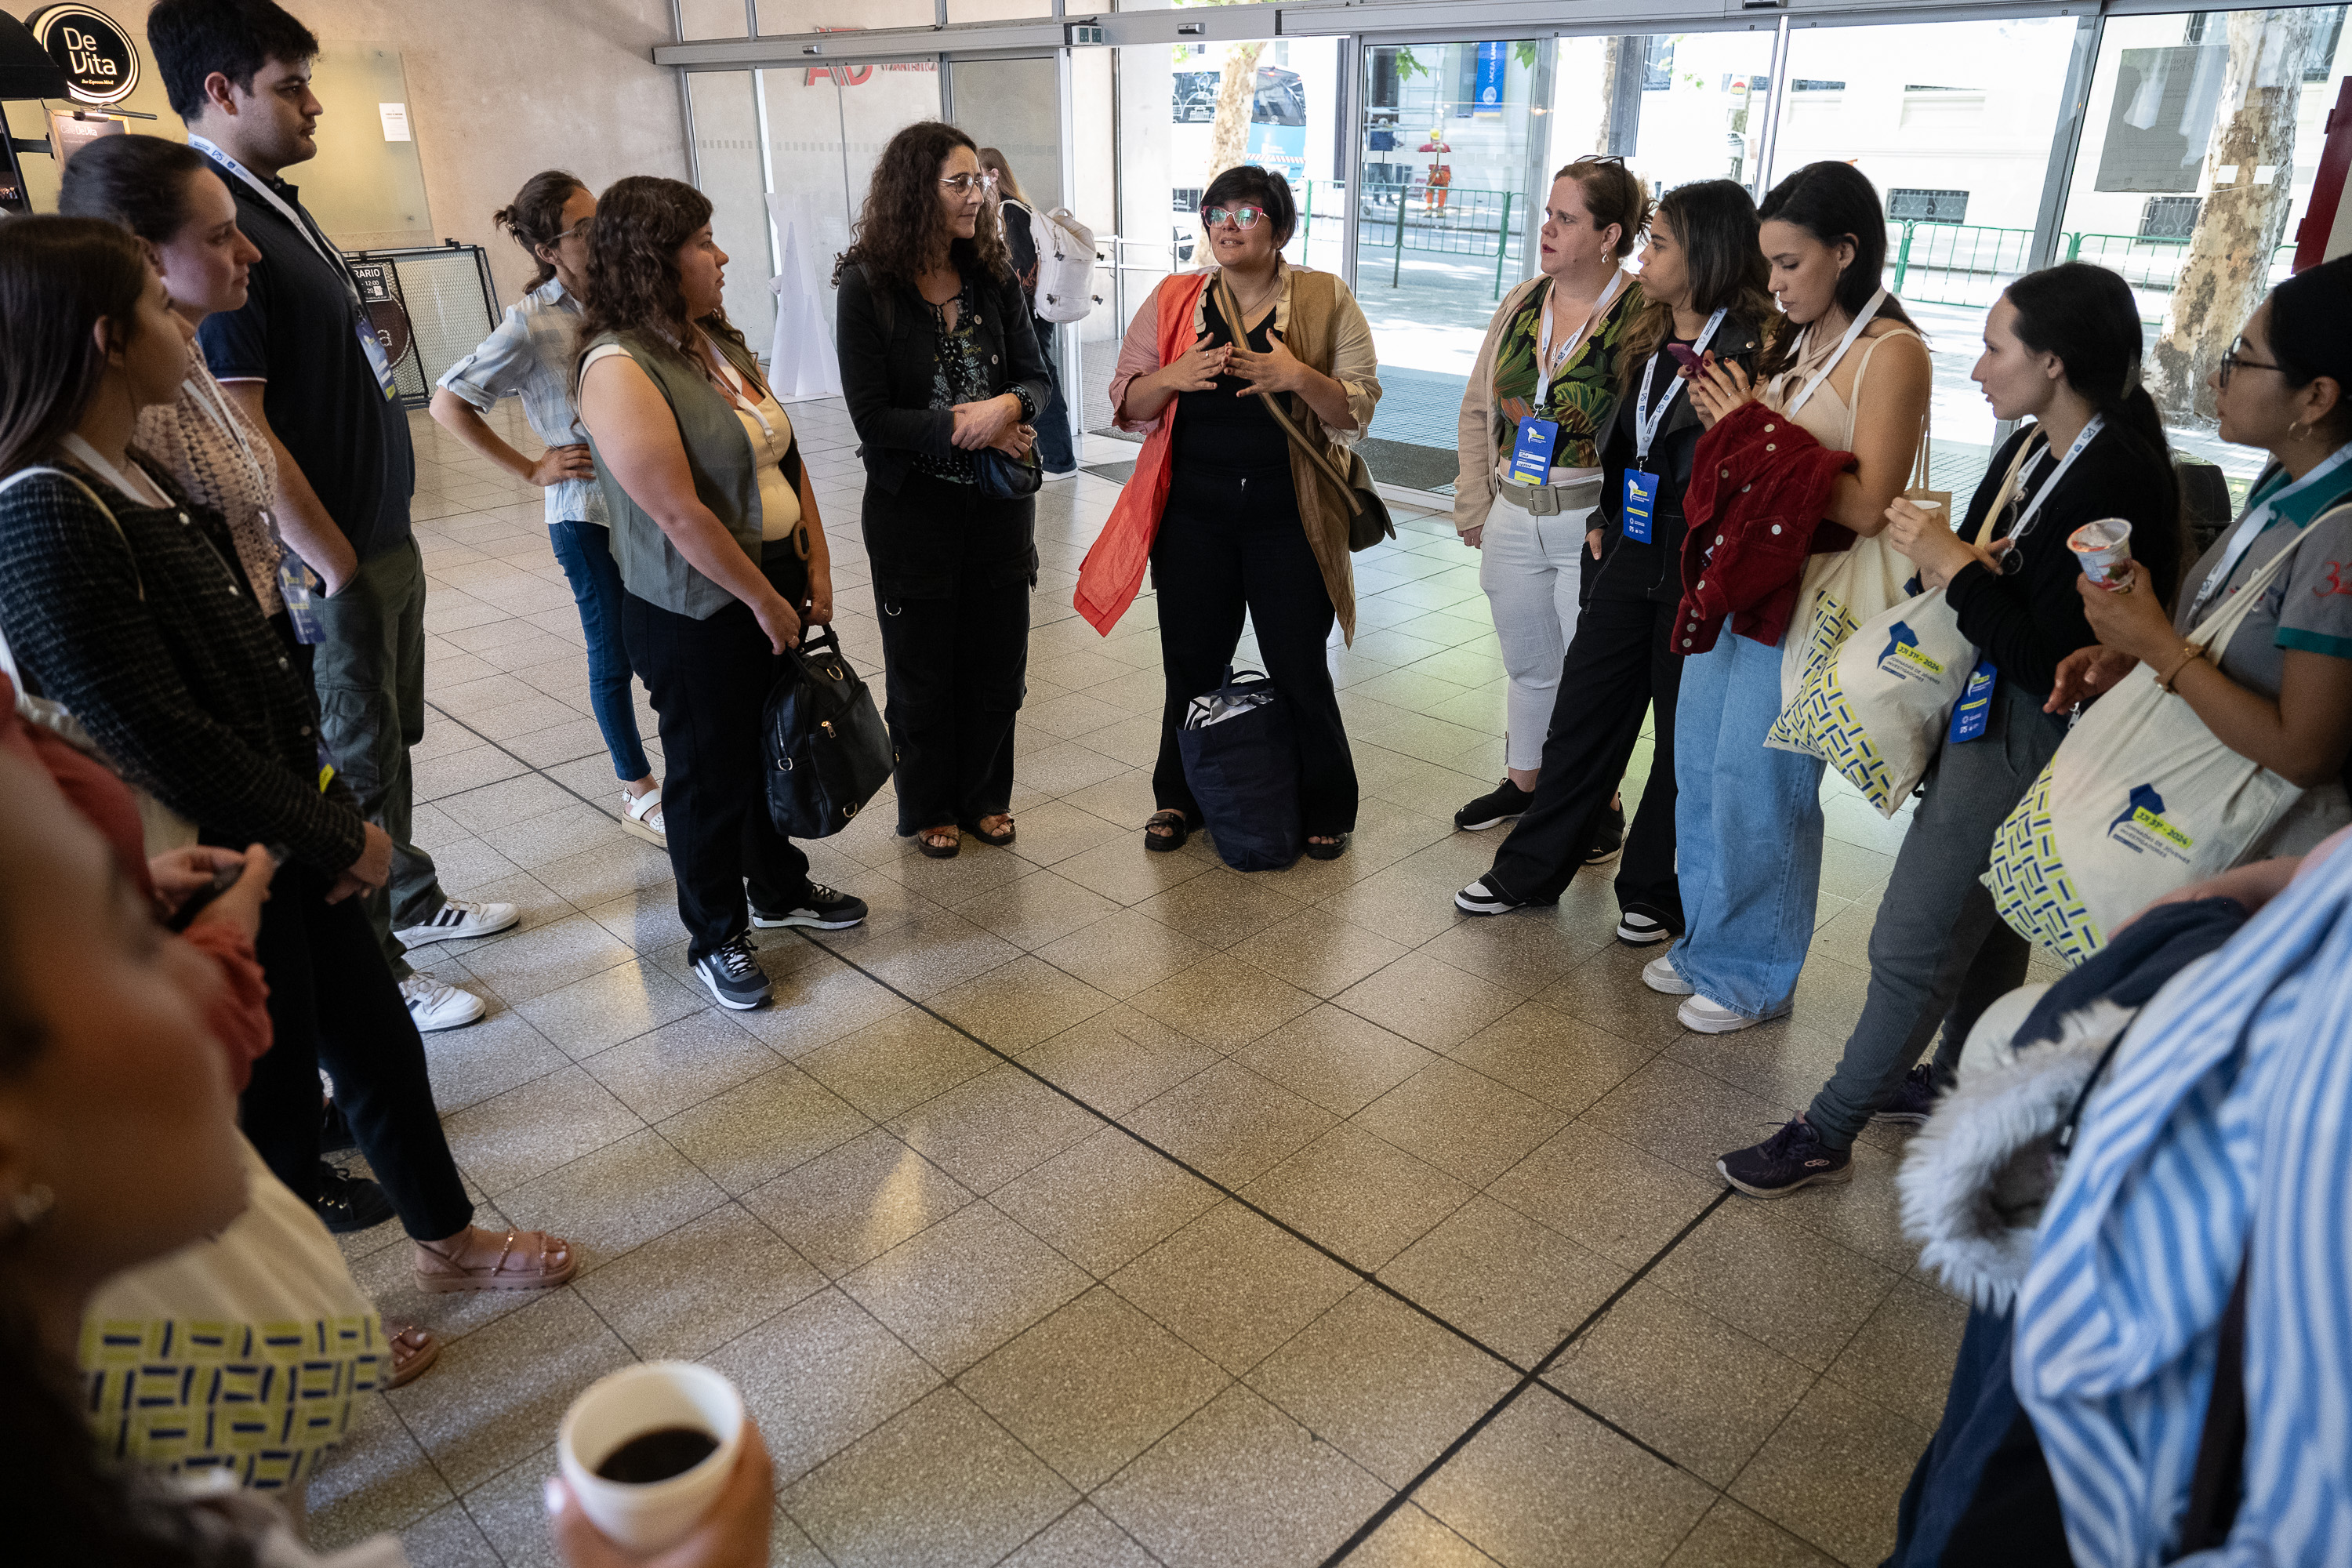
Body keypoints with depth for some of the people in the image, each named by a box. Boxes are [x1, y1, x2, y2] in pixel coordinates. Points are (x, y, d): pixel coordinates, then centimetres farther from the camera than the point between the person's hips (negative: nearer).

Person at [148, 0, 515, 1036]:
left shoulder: (278, 207, 11)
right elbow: (240, 430, -23)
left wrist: (379, 544, 16)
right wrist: (337, 565, -19)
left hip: (383, 538, 9)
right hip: (331, 562, -9)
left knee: (391, 741, 22)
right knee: (353, 768, 3)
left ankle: (411, 902, 40)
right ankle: (371, 977, 18)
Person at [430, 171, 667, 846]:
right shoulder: (533, 326, -13)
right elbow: (447, 403, -6)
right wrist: (532, 469, -7)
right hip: (589, 515, -4)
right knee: (616, 654, 8)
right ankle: (640, 795, 23)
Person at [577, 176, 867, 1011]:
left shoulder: (719, 342, 8)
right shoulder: (620, 369, -19)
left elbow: (787, 458, 10)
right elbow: (679, 514, -23)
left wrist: (815, 567, 3)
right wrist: (764, 601, -16)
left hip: (777, 590, 8)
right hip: (696, 617, -8)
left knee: (774, 749, 20)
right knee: (712, 776, 6)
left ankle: (780, 888, 41)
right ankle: (716, 936, 24)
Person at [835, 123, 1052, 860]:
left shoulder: (994, 277, 0)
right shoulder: (867, 288, -12)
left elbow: (1036, 377, 0)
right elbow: (872, 417, -15)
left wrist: (1008, 407, -22)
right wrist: (966, 427, -21)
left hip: (1000, 502, 4)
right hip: (913, 507, -3)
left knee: (997, 658, 13)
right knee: (922, 668, 11)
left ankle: (985, 796, 32)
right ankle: (928, 809, 30)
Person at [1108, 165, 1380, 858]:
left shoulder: (1326, 300, -1)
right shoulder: (1174, 300, 5)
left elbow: (1357, 411, -5)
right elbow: (1127, 404, 5)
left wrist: (1297, 376, -22)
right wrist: (1176, 374, -15)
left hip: (1287, 519, -2)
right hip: (1194, 515, 2)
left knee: (1299, 669, 4)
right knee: (1191, 663, 11)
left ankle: (1325, 808, 25)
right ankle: (1179, 797, 32)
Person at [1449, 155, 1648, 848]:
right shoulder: (1522, 303, 7)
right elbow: (1477, 408, 13)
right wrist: (1474, 504, 9)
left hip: (1592, 524, -5)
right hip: (1514, 519, 5)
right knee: (1527, 665, 19)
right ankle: (1523, 782, 38)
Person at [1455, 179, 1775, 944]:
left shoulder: (1753, 350, -15)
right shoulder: (1648, 341, 9)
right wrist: (1607, 520, 13)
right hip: (1631, 558, 7)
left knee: (1684, 738, 8)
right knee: (1582, 710, 12)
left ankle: (1656, 891, 25)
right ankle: (1531, 870, 24)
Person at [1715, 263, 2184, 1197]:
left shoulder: (2117, 484, -23)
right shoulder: (2032, 448, 4)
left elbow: (2054, 662, -25)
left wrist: (1954, 569, -22)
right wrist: (1935, 552, -8)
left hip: (2025, 741, -9)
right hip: (1977, 713, 9)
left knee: (1912, 941, -1)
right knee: (1982, 918, 23)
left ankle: (1827, 1135, 13)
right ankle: (1959, 1082, 43)